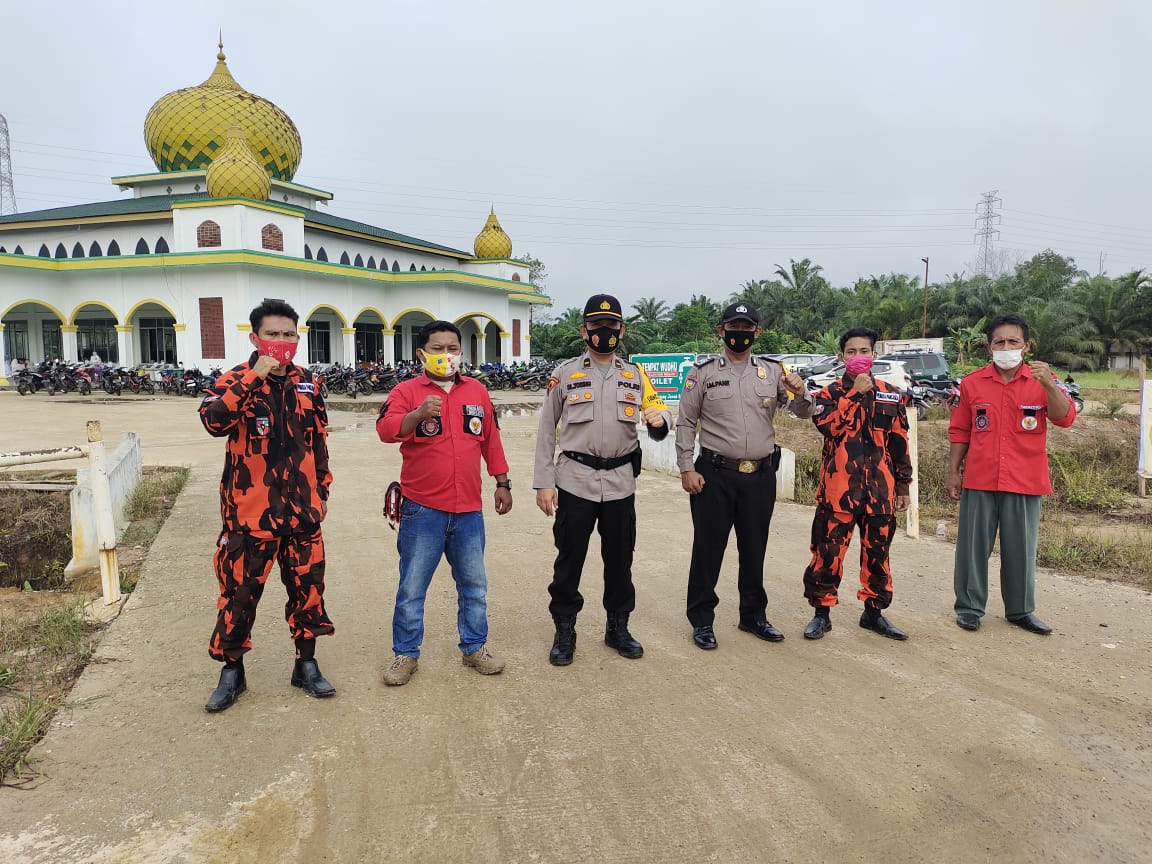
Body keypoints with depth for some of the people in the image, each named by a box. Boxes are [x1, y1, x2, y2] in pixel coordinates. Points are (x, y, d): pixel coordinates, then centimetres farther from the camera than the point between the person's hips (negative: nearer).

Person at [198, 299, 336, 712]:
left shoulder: (307, 383, 7)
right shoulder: (234, 380, -6)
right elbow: (213, 421, -27)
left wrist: (322, 489, 16)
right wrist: (253, 378, -30)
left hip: (301, 510, 4)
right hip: (249, 511, -3)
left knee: (308, 588, 10)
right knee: (239, 593, 7)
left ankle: (306, 664, 26)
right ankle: (232, 670, 25)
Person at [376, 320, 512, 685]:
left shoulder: (477, 391, 8)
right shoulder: (407, 390, -4)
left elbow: (490, 439, 15)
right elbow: (386, 429, -20)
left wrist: (502, 482, 14)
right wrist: (418, 415, -38)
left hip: (469, 508, 4)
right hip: (422, 508, -3)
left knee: (474, 584, 14)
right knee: (412, 586, 6)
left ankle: (474, 647, 30)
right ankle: (405, 654, 22)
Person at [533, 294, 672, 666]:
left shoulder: (635, 375, 9)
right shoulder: (565, 374, 2)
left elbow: (657, 427, 9)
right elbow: (546, 431, 2)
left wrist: (659, 419, -17)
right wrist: (543, 483, -4)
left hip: (620, 482, 3)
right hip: (575, 480, -2)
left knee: (620, 559, 12)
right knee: (569, 558, 4)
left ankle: (618, 627, 30)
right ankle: (564, 631, 21)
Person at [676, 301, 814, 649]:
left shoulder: (773, 371, 6)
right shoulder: (704, 372, -1)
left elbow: (803, 412, 7)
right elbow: (686, 423, 0)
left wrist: (801, 393, -16)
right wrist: (687, 469, -7)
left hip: (761, 476, 3)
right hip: (715, 475, -3)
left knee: (754, 549, 15)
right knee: (708, 548, 4)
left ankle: (754, 615, 30)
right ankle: (702, 620, 17)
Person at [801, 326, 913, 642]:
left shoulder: (891, 395, 11)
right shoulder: (829, 393, 4)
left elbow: (900, 443, 13)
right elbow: (828, 425, -17)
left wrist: (903, 486, 11)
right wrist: (855, 393, -14)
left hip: (879, 489, 3)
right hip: (838, 488, -3)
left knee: (877, 551, 11)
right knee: (829, 551, 0)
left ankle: (874, 612, 25)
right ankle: (821, 612, 12)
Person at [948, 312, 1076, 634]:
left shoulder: (1043, 381, 1)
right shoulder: (972, 383, 2)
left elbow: (1065, 418, -13)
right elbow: (959, 432, 7)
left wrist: (1048, 384, -28)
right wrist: (953, 472, 5)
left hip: (1024, 483, 0)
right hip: (979, 481, 0)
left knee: (1020, 548, 10)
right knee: (973, 545, 6)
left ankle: (1021, 610, 23)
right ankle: (969, 606, 17)